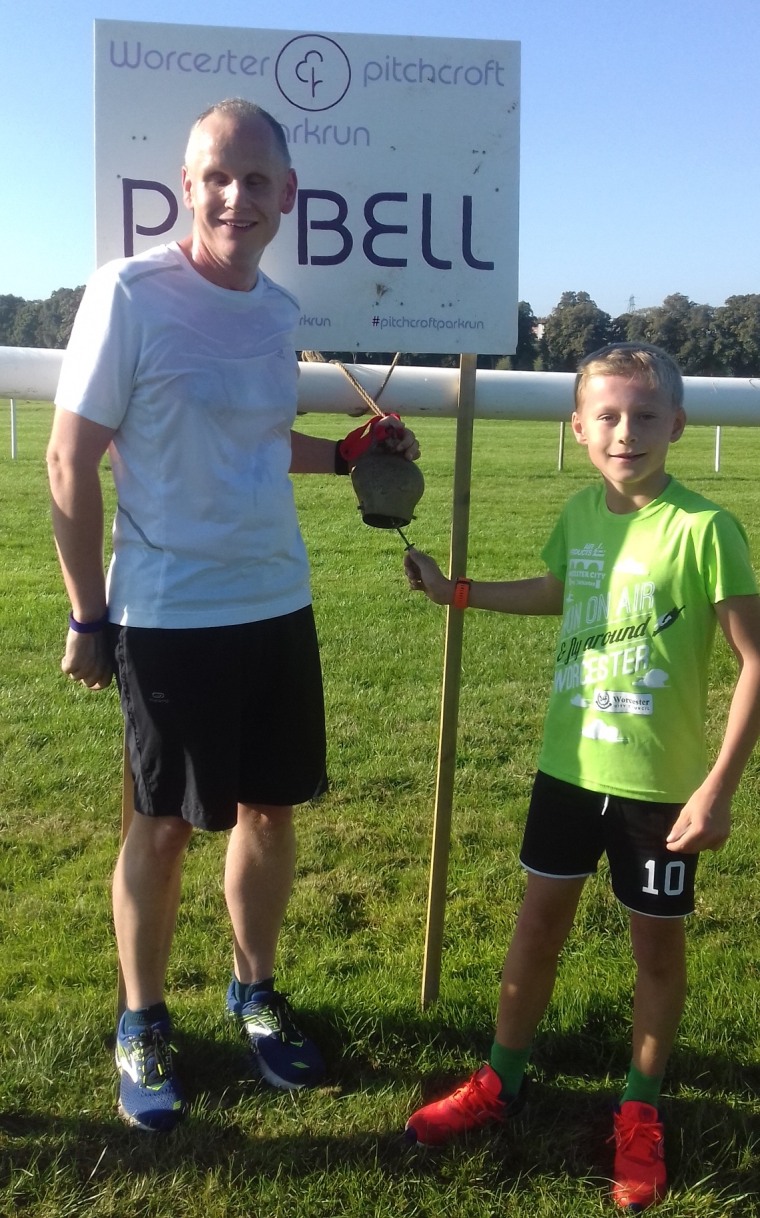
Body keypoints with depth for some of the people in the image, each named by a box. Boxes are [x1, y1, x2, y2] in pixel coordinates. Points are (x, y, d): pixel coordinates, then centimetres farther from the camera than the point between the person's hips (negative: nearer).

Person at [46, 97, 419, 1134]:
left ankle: (255, 991, 36)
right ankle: (142, 1025, 28)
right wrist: (87, 617, -9)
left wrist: (347, 454, 5)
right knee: (165, 823, 7)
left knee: (271, 808, 14)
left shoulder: (278, 310, 7)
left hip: (278, 607, 6)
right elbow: (71, 461, -10)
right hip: (168, 616, -5)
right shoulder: (130, 292, -11)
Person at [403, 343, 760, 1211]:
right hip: (569, 767, 5)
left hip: (661, 784, -5)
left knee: (656, 946, 13)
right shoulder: (581, 514, -1)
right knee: (538, 921, 16)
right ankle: (500, 1084, 37)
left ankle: (640, 1114, 35)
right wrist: (456, 592, 18)